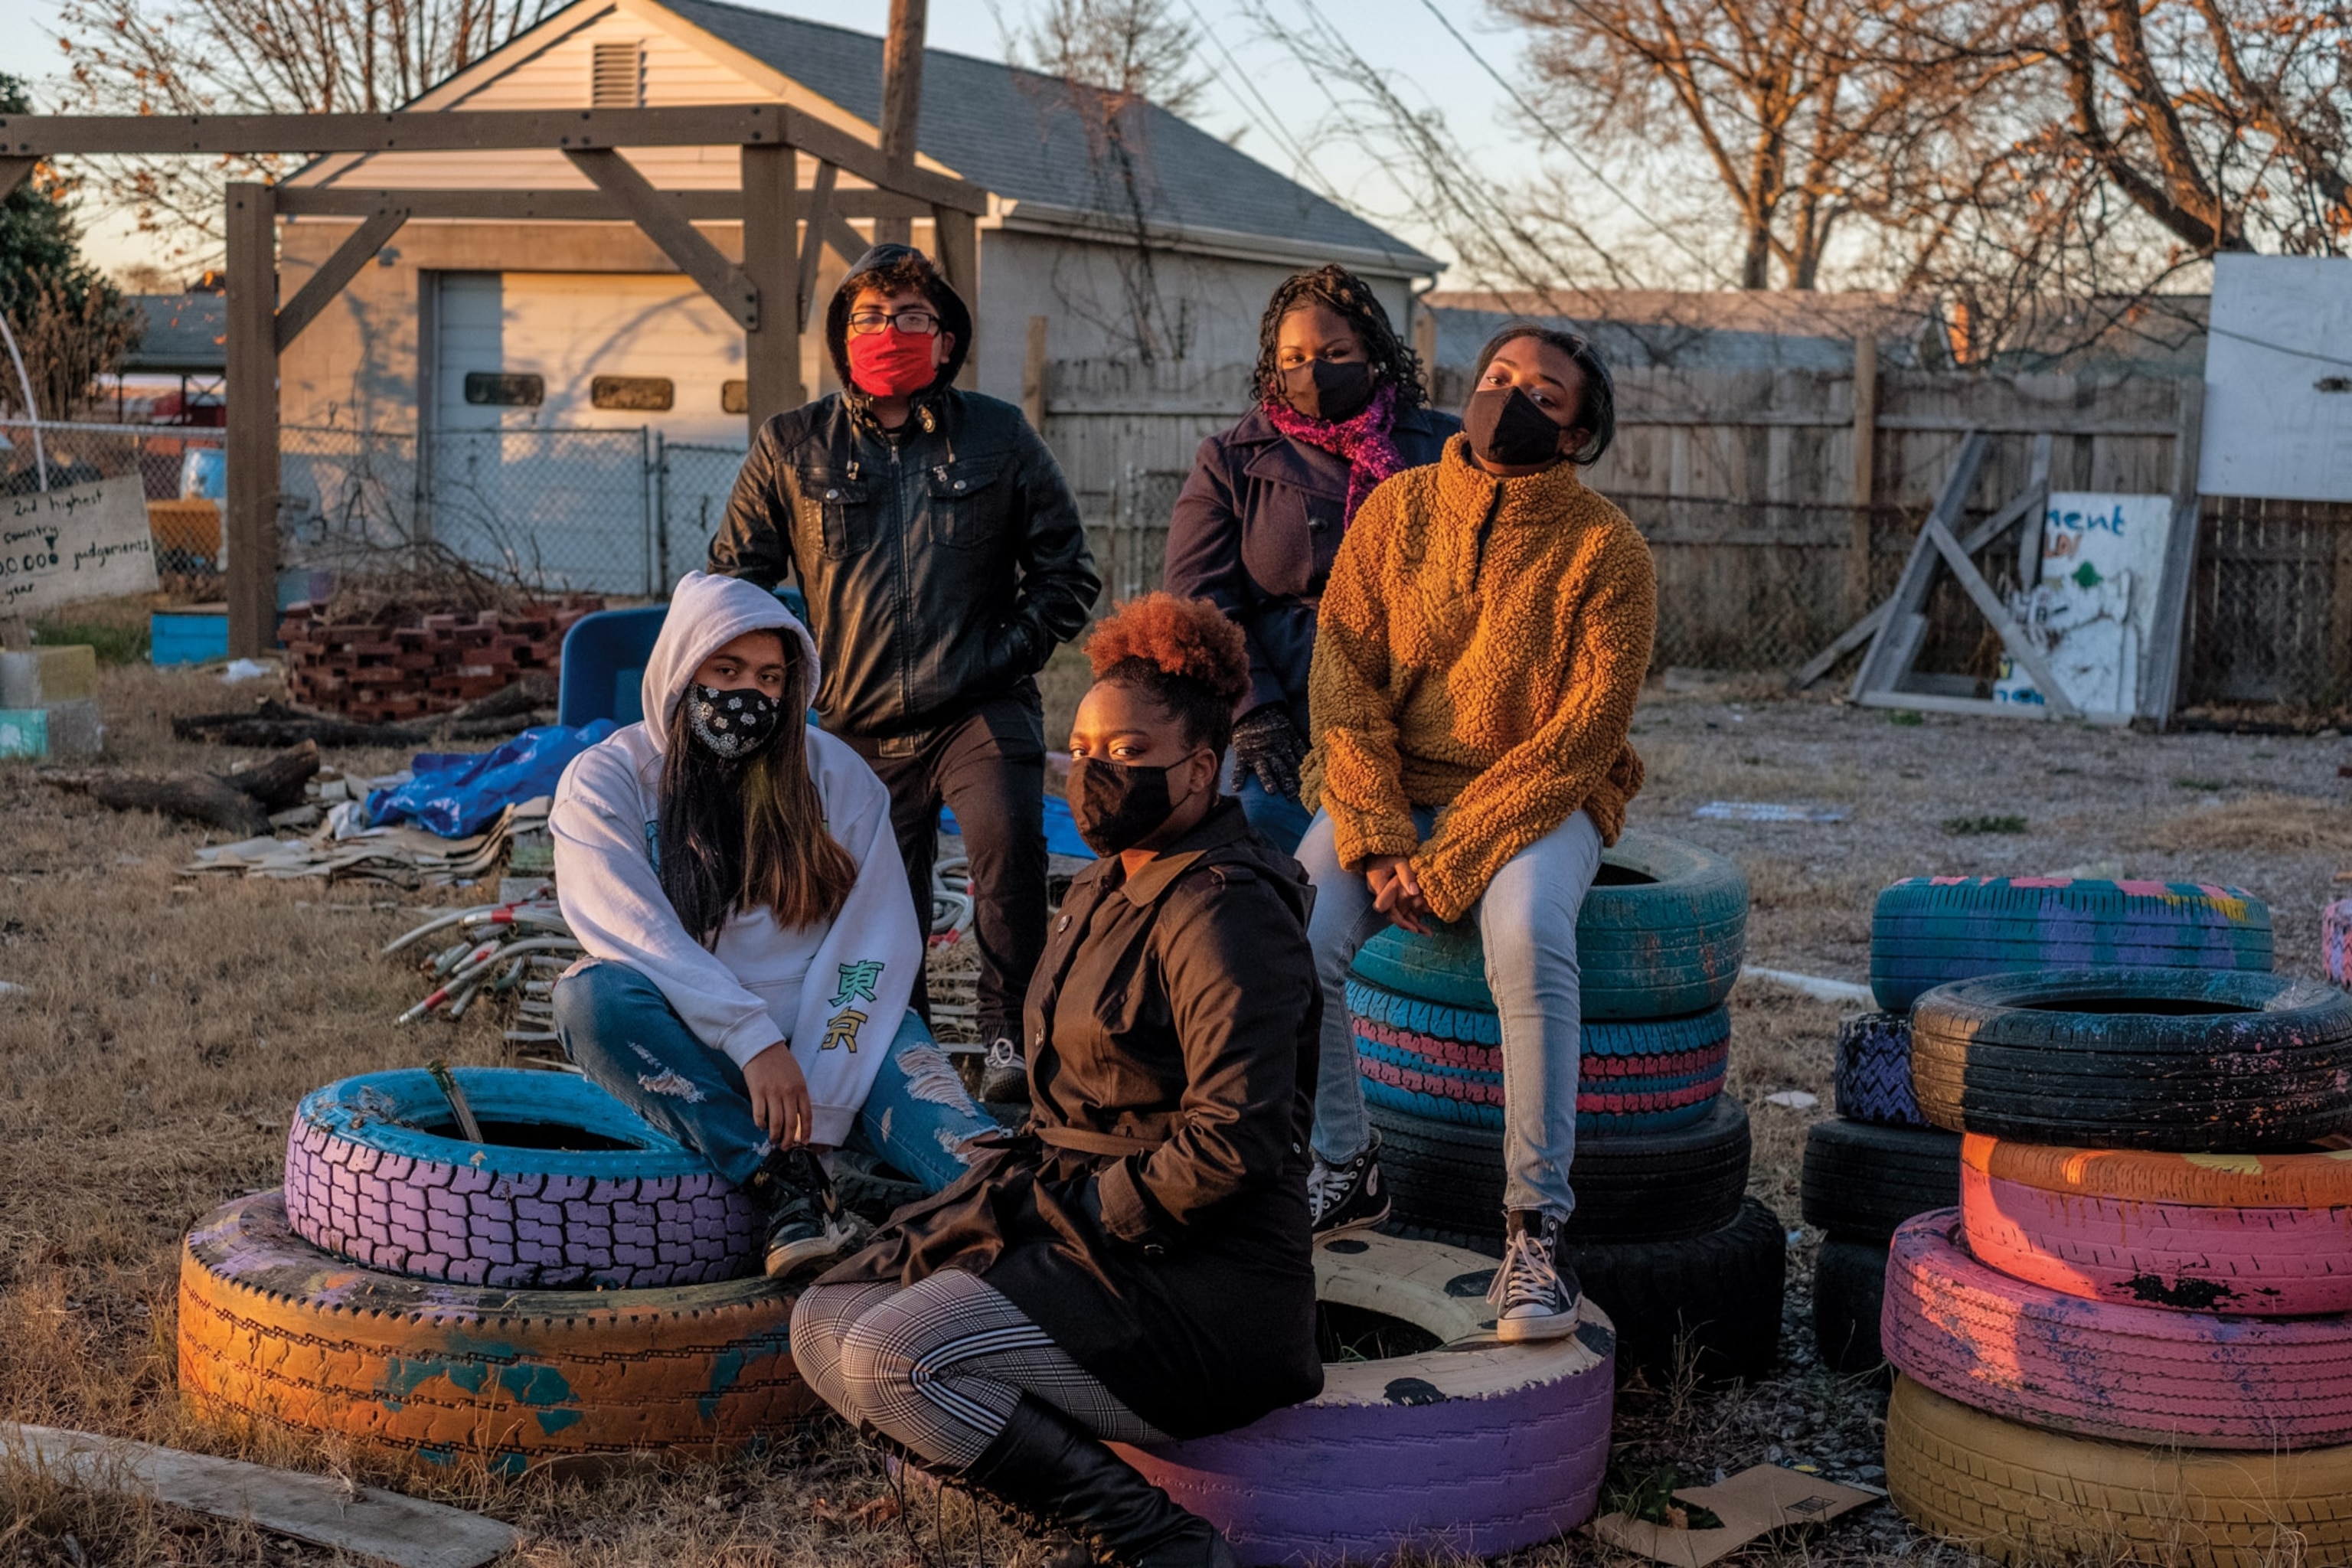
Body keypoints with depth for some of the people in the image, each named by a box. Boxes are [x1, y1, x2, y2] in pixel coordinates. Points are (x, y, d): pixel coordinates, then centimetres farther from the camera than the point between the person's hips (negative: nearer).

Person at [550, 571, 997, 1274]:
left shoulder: (836, 775, 3)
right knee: (588, 994, -30)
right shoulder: (605, 780, -1)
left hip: (817, 1034, 1)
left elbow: (875, 944, -5)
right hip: (685, 1048, 0)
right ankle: (783, 1182, -33)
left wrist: (821, 1096, -18)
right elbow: (638, 936, -14)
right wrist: (754, 1042, -27)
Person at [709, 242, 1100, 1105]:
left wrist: (1007, 654, -1)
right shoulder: (792, 447, 6)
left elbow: (1068, 570, 10)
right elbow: (733, 577, 13)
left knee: (1009, 847, -27)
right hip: (861, 725, 2)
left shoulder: (999, 436, 5)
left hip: (982, 710, -2)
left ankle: (1011, 1038, -15)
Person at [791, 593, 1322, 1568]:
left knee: (889, 1364, -23)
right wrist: (1026, 1185, 6)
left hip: (1199, 1291, -10)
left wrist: (1089, 1213, -15)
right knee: (825, 1327, 5)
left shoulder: (1222, 912, -17)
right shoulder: (1106, 891, 14)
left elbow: (1234, 1139, -24)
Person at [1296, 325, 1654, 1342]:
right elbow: (1342, 674, -2)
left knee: (1528, 937, -34)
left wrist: (1451, 862, -19)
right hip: (1388, 791, 3)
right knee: (1292, 935, -24)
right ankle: (1344, 1170, -1)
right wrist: (1378, 838, -15)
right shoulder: (1398, 509, 2)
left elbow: (1586, 733, -12)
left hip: (1534, 801, -3)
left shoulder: (1605, 551, -6)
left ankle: (1536, 1228, -26)